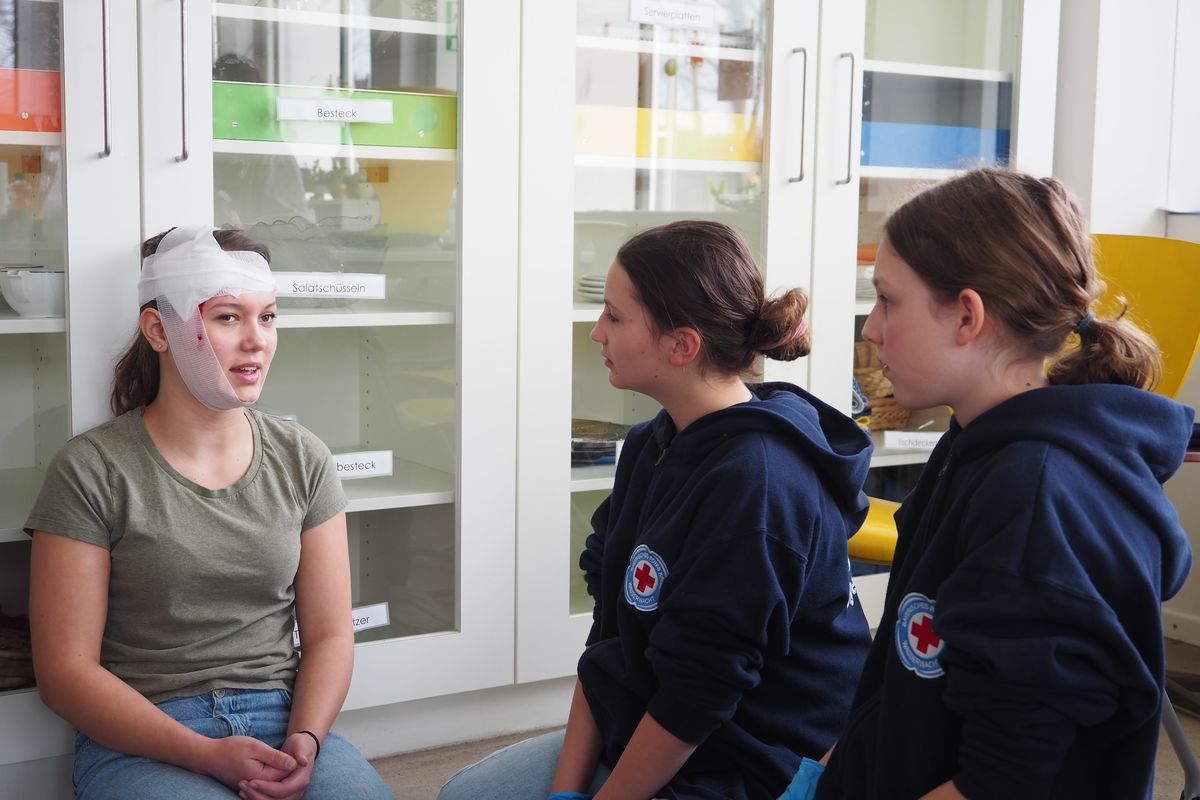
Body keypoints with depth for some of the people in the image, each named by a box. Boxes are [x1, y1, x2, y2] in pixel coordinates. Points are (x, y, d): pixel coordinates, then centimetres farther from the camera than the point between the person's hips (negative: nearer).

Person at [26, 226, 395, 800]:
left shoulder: (303, 460, 8)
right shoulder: (91, 470, -3)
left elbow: (329, 634, 8)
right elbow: (65, 668, -5)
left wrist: (304, 742, -11)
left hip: (284, 723, 3)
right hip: (142, 745, -3)